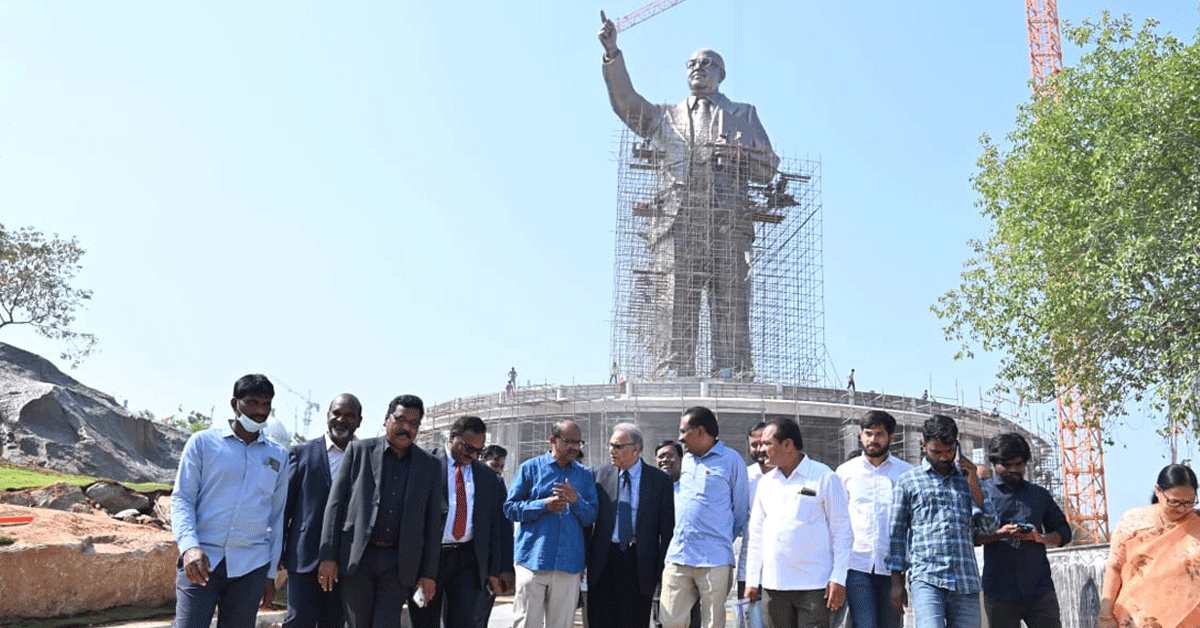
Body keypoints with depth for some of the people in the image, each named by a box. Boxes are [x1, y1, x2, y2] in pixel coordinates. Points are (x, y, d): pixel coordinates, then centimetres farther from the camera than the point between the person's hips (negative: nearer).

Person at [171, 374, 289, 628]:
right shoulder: (203, 442, 4)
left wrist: (271, 573, 14)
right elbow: (181, 499, 0)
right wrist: (189, 546, -17)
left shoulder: (278, 456, 11)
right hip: (201, 561, -2)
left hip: (250, 567, 3)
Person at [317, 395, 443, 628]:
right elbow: (335, 504, 2)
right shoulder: (359, 450, 5)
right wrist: (328, 556, -5)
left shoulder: (430, 466, 8)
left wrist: (429, 573, 4)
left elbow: (433, 522, 8)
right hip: (356, 558, 0)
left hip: (399, 564, 0)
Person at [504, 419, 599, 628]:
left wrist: (576, 500, -9)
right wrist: (544, 505, -12)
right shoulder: (530, 468, 6)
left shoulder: (585, 475, 14)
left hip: (569, 563, 3)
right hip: (533, 561, -2)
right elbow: (510, 508, 2)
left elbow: (591, 519, 10)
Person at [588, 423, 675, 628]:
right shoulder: (599, 475, 6)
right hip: (603, 563, 2)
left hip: (640, 565, -1)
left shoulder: (660, 480, 1)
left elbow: (667, 527, 2)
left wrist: (663, 569, -2)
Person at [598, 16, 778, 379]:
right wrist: (612, 53, 2)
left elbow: (767, 169, 19)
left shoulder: (743, 115, 28)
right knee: (673, 313, -10)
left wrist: (735, 154, -1)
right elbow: (626, 102, 14)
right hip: (675, 223, 1)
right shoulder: (666, 116, 30)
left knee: (732, 314, -10)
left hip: (729, 224, 0)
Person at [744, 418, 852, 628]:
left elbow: (842, 531, -3)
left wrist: (838, 578, -10)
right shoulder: (766, 482, 12)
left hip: (814, 585, -5)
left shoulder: (824, 478, -3)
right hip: (772, 585, 5)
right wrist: (752, 579, 12)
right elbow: (756, 533, 16)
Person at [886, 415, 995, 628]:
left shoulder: (967, 479, 18)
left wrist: (974, 484, 1)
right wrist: (896, 582, 3)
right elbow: (896, 534, 8)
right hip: (926, 578, -3)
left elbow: (989, 526, 11)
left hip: (966, 581, 3)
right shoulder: (907, 482, 10)